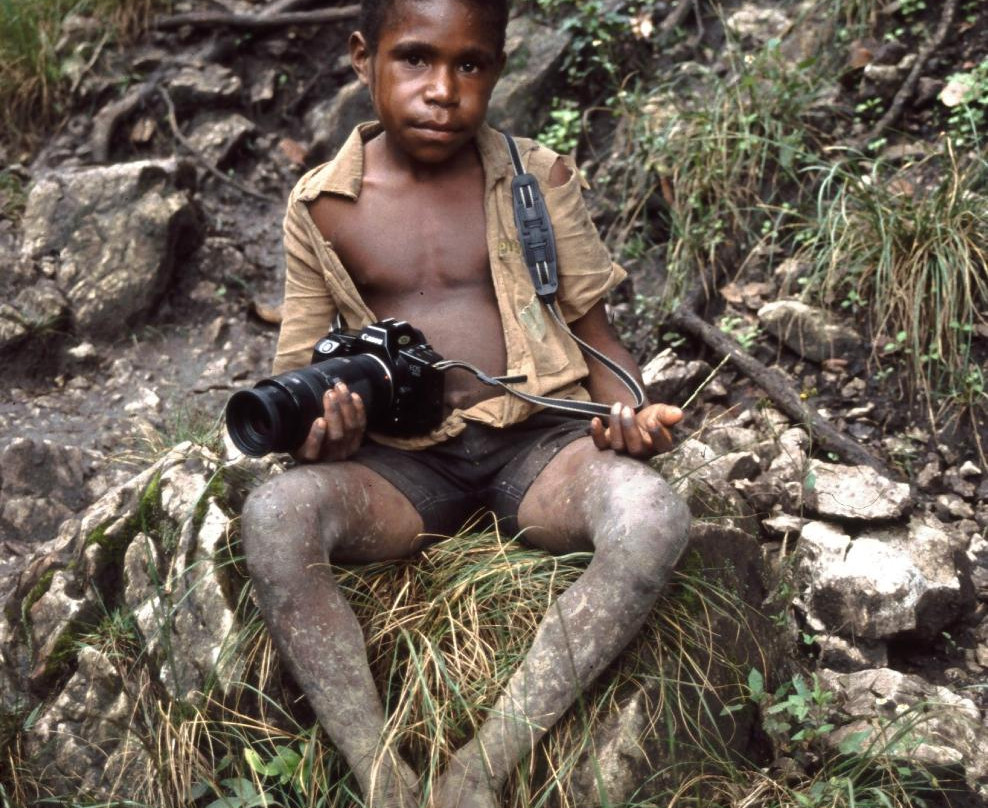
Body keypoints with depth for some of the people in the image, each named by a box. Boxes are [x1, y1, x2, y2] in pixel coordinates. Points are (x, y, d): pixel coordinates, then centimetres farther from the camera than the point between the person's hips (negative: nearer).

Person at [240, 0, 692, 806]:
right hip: (400, 463, 0)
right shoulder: (321, 208, 5)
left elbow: (594, 326, 9)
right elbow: (299, 367, 9)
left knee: (654, 516, -31)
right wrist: (320, 432, -14)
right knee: (275, 515, -31)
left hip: (535, 441, 0)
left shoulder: (540, 179, 5)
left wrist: (629, 409, -12)